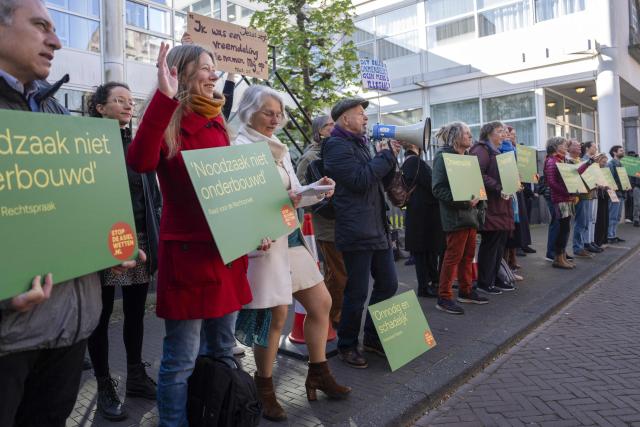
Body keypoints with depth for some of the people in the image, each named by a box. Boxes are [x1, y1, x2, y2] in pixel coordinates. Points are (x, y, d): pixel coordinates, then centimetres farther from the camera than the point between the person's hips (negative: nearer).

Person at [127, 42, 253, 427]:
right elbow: (140, 162, -30)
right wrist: (164, 97, -32)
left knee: (223, 350, 18)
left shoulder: (216, 123, 13)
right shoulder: (169, 121, -8)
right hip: (187, 250, -7)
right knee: (181, 359, 1)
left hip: (226, 248, 7)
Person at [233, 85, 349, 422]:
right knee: (276, 316, -1)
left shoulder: (279, 148, 14)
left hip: (292, 237, 9)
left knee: (321, 303, 12)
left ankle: (318, 374, 29)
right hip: (265, 240, -8)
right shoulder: (241, 148, -10)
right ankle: (264, 390, 21)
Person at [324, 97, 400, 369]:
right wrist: (386, 156, -10)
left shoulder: (361, 143, 21)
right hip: (357, 231, -9)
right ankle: (347, 346, 18)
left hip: (378, 228, 9)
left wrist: (390, 156, 5)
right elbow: (360, 179, -21)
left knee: (388, 284, 15)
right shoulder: (337, 145, -9)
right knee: (357, 293, -1)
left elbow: (382, 181, 21)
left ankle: (372, 337, 31)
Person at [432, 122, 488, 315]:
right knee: (453, 256, -6)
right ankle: (444, 297, 2)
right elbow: (438, 189, -17)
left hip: (471, 212, 8)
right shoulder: (443, 156, -10)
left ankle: (466, 291, 25)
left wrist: (477, 197, 3)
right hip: (455, 214, -8)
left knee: (468, 255, 13)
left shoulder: (467, 157, 17)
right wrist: (463, 200, -23)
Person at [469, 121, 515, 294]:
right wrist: (499, 188, -22)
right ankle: (484, 282, 4)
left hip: (502, 204, 10)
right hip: (491, 205, -10)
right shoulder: (481, 150, -8)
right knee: (490, 244, -5)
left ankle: (495, 278, 20)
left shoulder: (496, 152, 23)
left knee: (500, 244, 11)